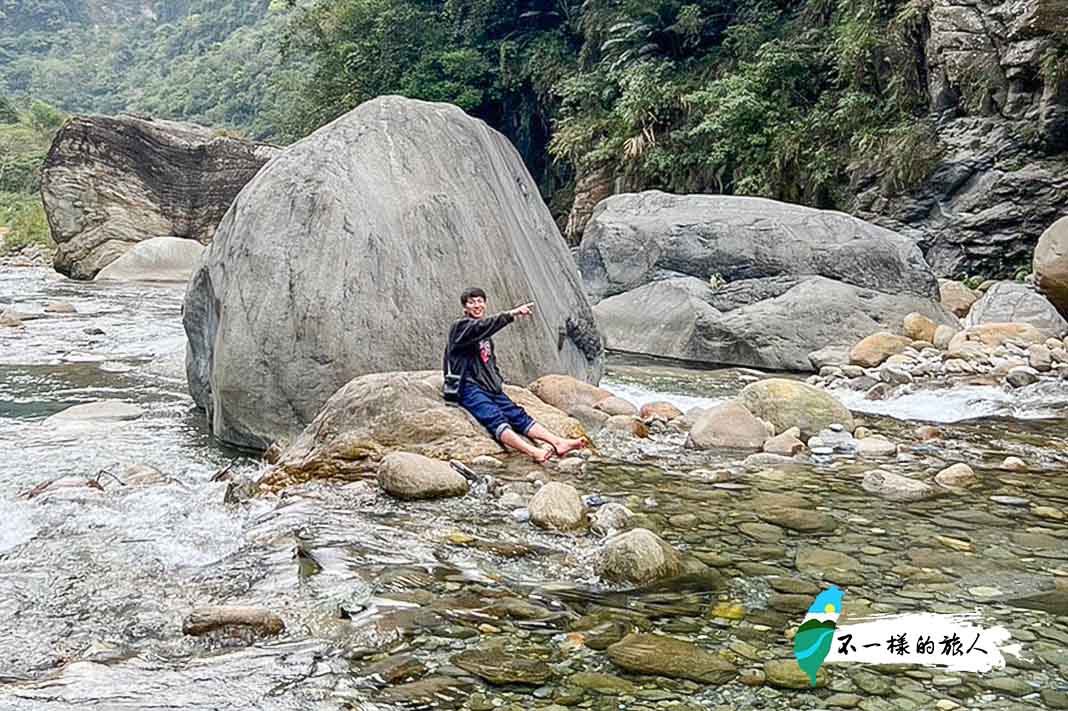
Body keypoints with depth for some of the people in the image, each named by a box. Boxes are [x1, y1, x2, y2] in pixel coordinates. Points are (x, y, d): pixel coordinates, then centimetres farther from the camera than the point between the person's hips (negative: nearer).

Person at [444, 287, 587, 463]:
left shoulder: (485, 335, 24)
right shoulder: (461, 327, -3)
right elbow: (485, 325, -22)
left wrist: (499, 380, 14)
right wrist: (512, 314, -32)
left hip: (490, 388, 8)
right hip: (469, 389, -8)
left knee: (518, 415, -10)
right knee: (495, 418, -28)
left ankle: (558, 443, -25)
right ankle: (531, 451, -51)